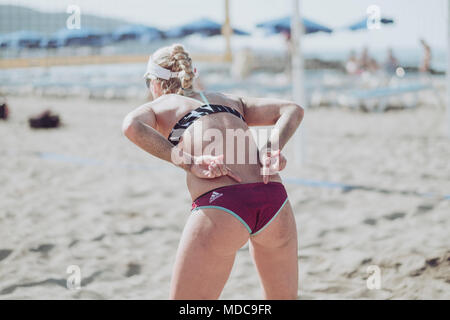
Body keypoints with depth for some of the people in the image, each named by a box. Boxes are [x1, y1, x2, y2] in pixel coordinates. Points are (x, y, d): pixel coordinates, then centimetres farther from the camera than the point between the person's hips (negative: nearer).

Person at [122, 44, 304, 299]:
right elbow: (293, 110, 19)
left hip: (219, 205, -4)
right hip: (274, 199, 5)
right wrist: (272, 150, 4)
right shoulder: (230, 100, 30)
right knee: (285, 297, 23)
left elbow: (132, 126, -5)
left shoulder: (156, 107, 19)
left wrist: (190, 164, -9)